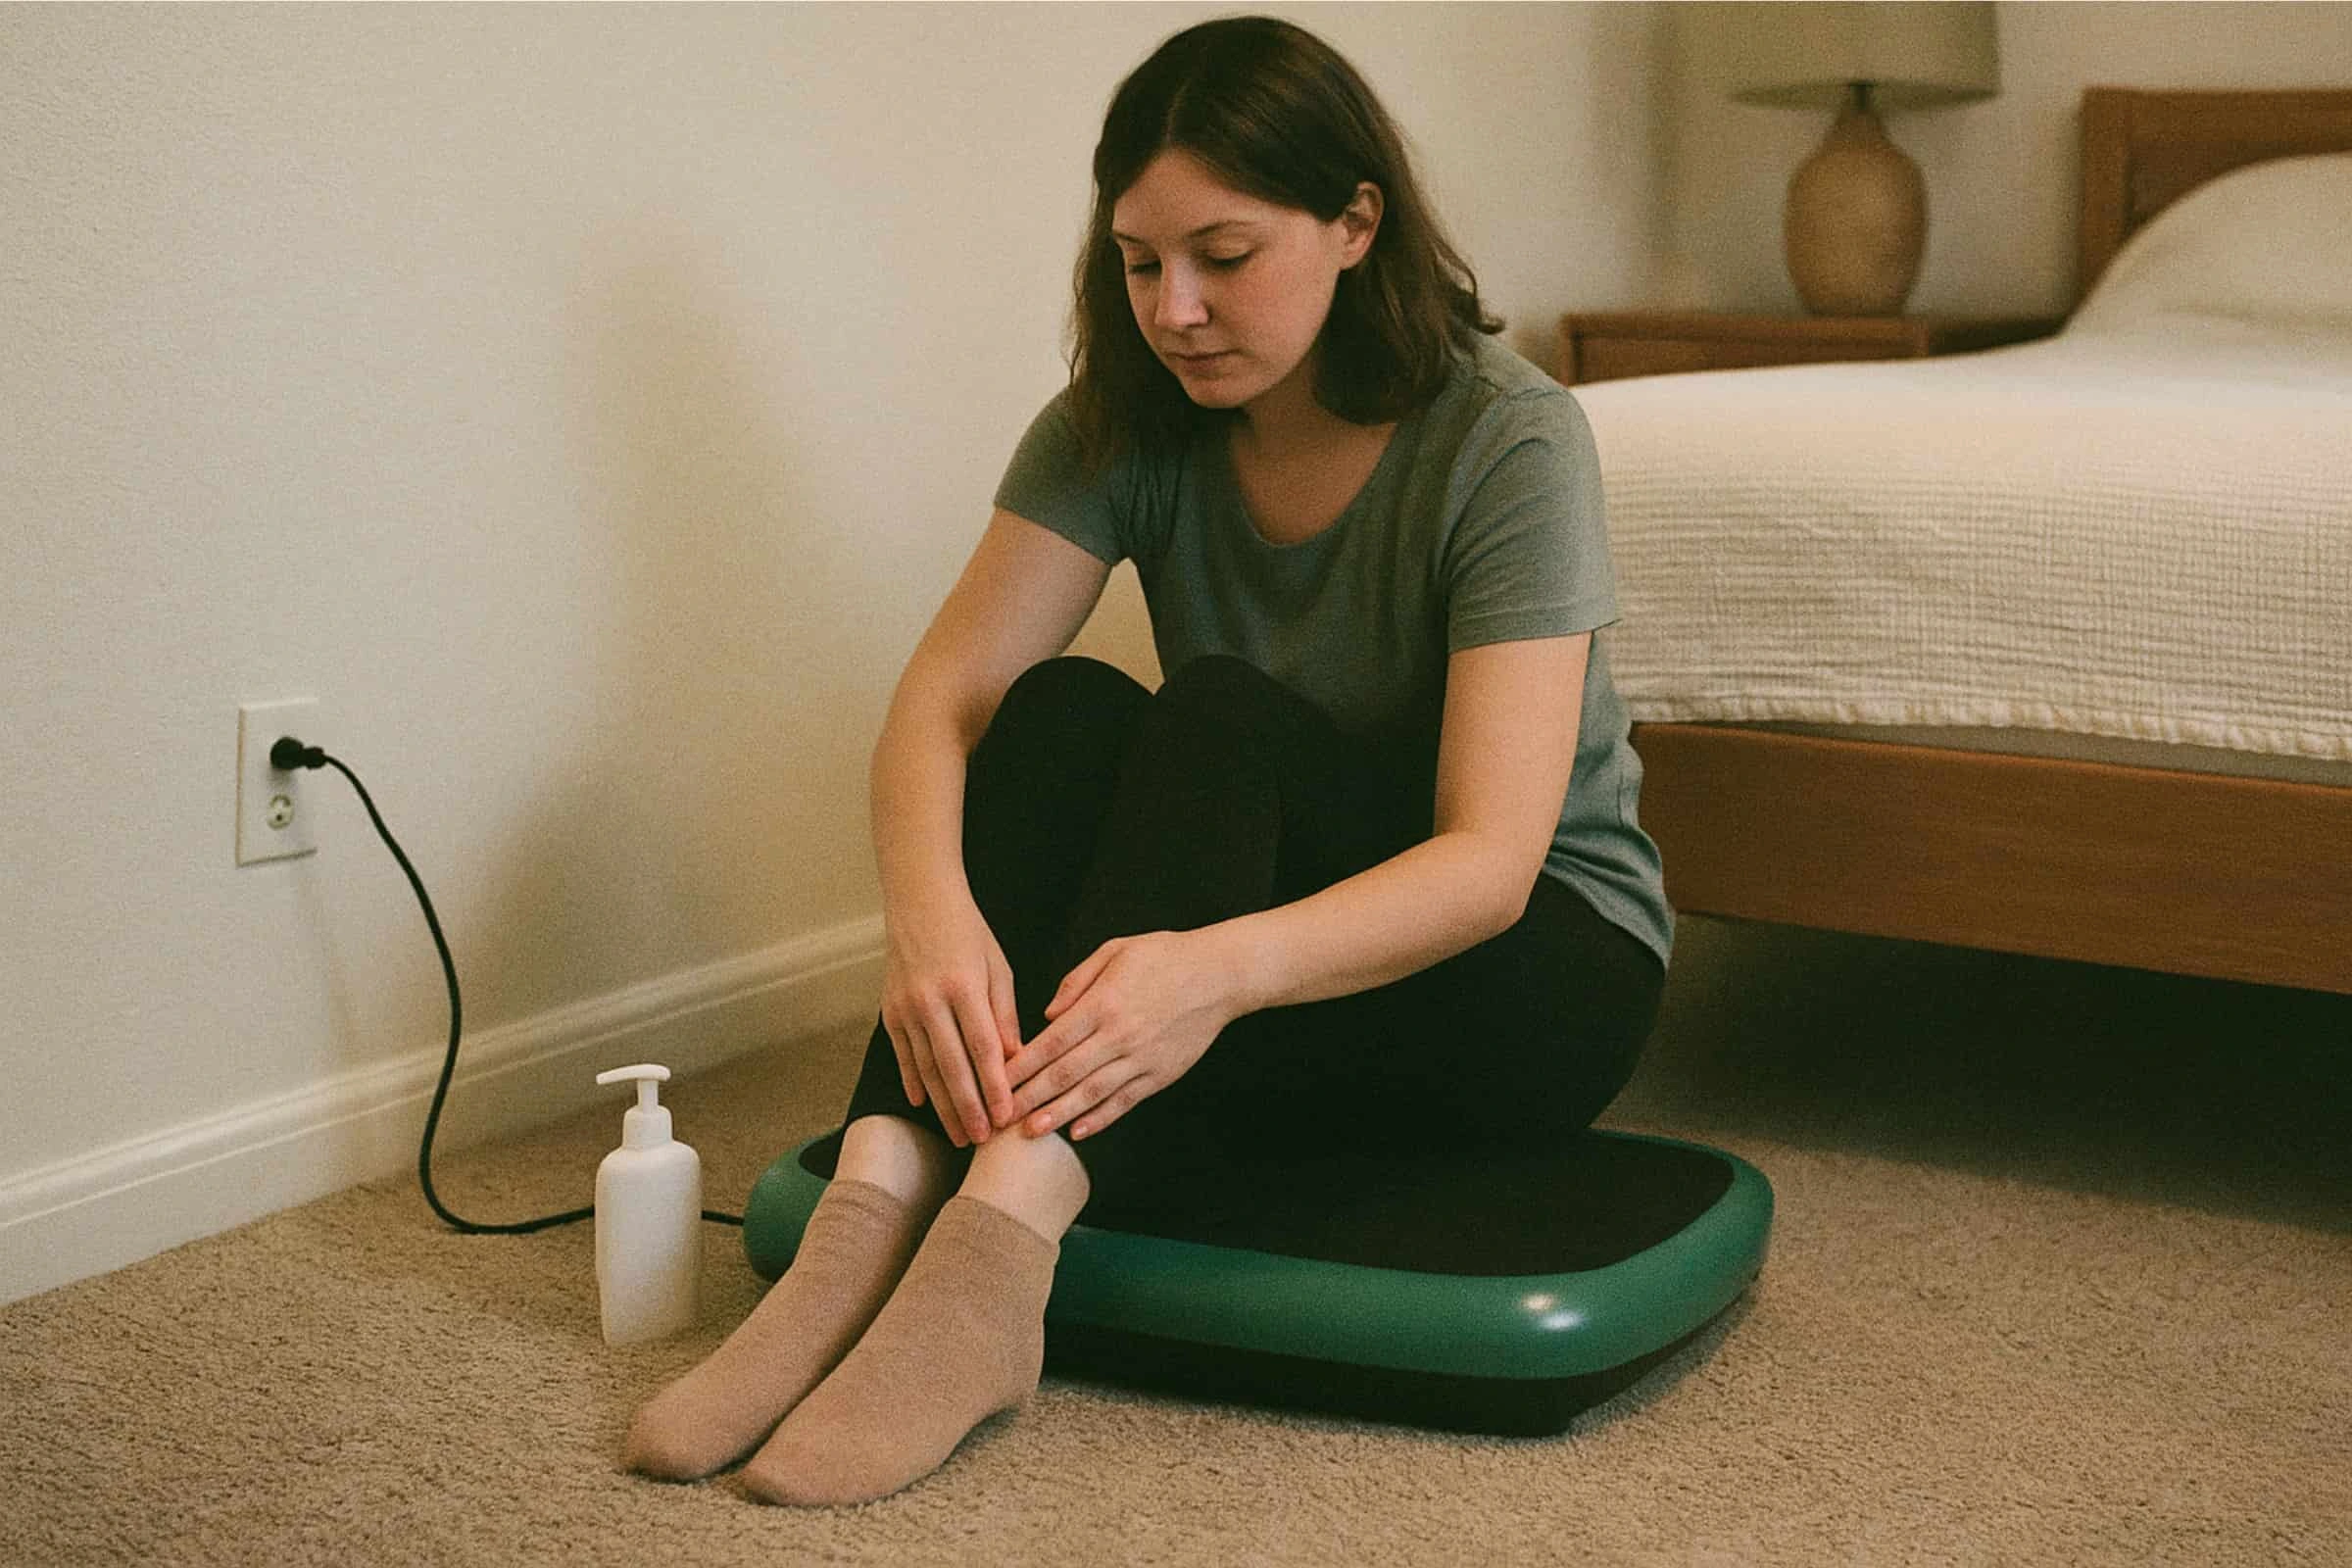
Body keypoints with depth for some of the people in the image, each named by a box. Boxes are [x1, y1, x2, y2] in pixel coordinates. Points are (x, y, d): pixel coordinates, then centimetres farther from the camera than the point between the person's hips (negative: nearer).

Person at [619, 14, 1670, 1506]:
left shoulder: (1509, 439, -21)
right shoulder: (1124, 423, -6)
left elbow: (1488, 861, -30)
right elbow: (940, 703, -17)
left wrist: (1223, 966, -49)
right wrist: (930, 911, -39)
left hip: (1541, 956, -4)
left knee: (1220, 718, -31)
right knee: (1063, 714, -25)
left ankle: (1005, 1228, -46)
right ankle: (879, 1207, -38)